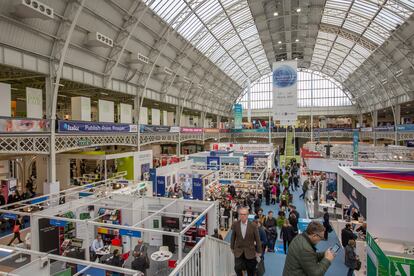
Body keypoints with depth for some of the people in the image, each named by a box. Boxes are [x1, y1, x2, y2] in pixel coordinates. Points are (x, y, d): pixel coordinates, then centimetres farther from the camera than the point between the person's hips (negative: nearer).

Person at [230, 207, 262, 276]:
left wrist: (258, 251, 0)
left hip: (250, 251, -1)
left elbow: (257, 239, -5)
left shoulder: (253, 226, -14)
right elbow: (233, 237, 4)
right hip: (238, 251, 1)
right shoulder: (235, 224, -9)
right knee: (237, 267, -12)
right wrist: (232, 247, 10)